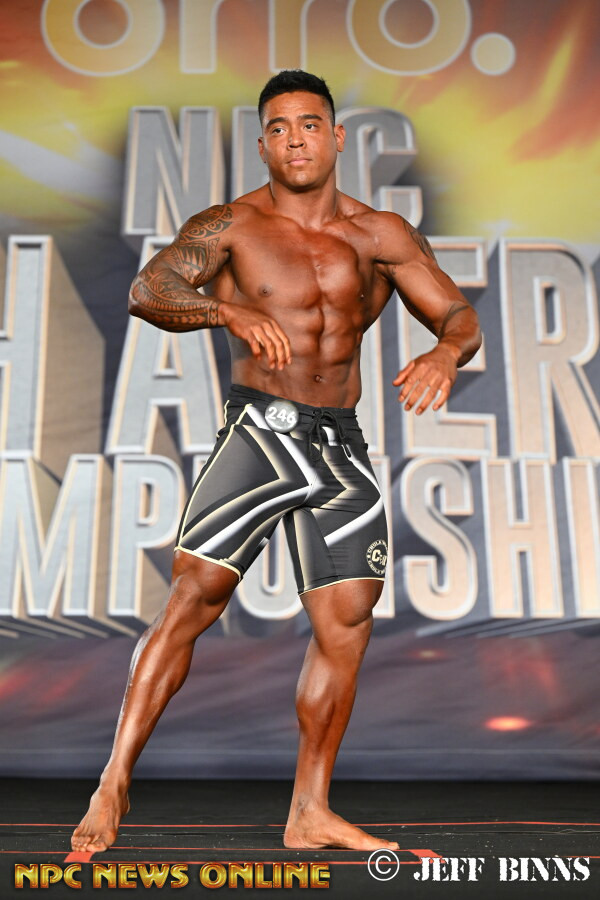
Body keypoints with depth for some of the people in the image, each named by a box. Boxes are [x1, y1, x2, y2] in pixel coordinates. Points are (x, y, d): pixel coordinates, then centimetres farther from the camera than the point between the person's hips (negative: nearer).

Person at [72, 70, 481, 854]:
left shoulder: (381, 235, 10)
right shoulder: (231, 226, 1)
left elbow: (460, 316, 8)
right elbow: (147, 290, -13)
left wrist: (445, 354, -16)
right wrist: (231, 310, -31)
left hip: (343, 444, 4)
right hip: (264, 430, -4)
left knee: (347, 622, 2)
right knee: (194, 593, -16)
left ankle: (310, 814, 16)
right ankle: (113, 786, -3)